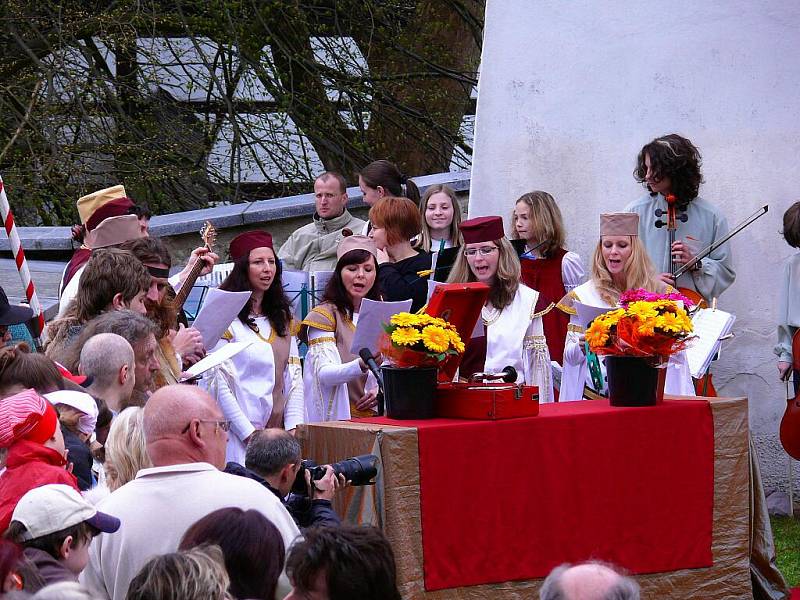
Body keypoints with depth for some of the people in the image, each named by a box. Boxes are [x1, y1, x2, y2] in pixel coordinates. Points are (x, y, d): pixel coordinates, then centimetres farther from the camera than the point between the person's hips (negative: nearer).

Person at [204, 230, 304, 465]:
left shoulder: (283, 319, 15)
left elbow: (294, 376, 13)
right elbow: (218, 382, -12)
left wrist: (294, 427, 0)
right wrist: (249, 434, -14)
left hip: (278, 430, 6)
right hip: (239, 437, -6)